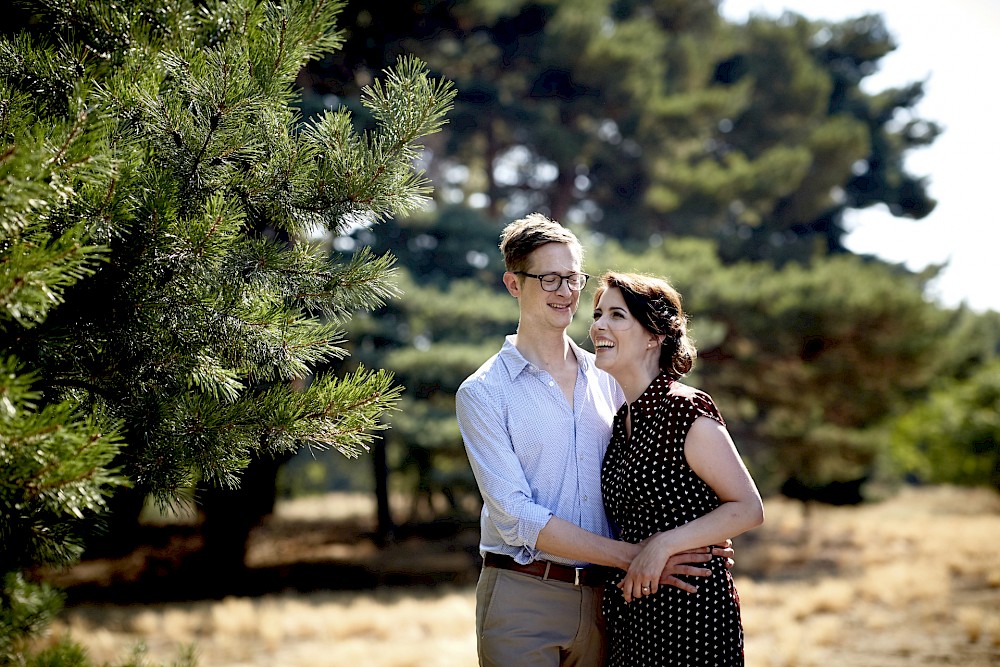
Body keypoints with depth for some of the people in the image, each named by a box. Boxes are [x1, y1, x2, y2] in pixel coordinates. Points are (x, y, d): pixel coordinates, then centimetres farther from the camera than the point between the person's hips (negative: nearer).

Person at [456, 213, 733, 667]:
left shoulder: (608, 379, 11)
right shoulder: (482, 393, -3)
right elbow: (515, 516, -12)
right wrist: (633, 557, -16)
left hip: (601, 596, 4)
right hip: (521, 600, -3)